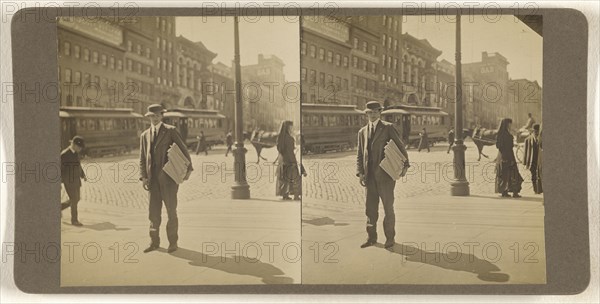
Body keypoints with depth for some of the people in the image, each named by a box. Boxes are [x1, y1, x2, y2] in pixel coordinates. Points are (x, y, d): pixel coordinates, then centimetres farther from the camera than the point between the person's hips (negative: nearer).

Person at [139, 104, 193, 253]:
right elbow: (142, 158, 13)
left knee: (171, 210, 0)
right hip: (153, 178, 4)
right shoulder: (144, 135, 14)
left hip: (169, 176, -4)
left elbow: (183, 149, 1)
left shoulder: (170, 131, 2)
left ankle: (173, 242, 10)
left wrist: (188, 168, -7)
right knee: (153, 211, 6)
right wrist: (143, 177, 1)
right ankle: (154, 241, 16)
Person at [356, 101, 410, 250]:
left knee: (388, 207, 1)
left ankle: (390, 238, 11)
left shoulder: (388, 127, 2)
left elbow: (400, 146, 1)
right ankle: (371, 237, 17)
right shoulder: (362, 131, 14)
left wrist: (405, 165, -7)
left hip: (386, 173, -4)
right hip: (370, 175, 4)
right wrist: (360, 173, 3)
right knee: (370, 208, 7)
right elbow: (360, 154, 13)